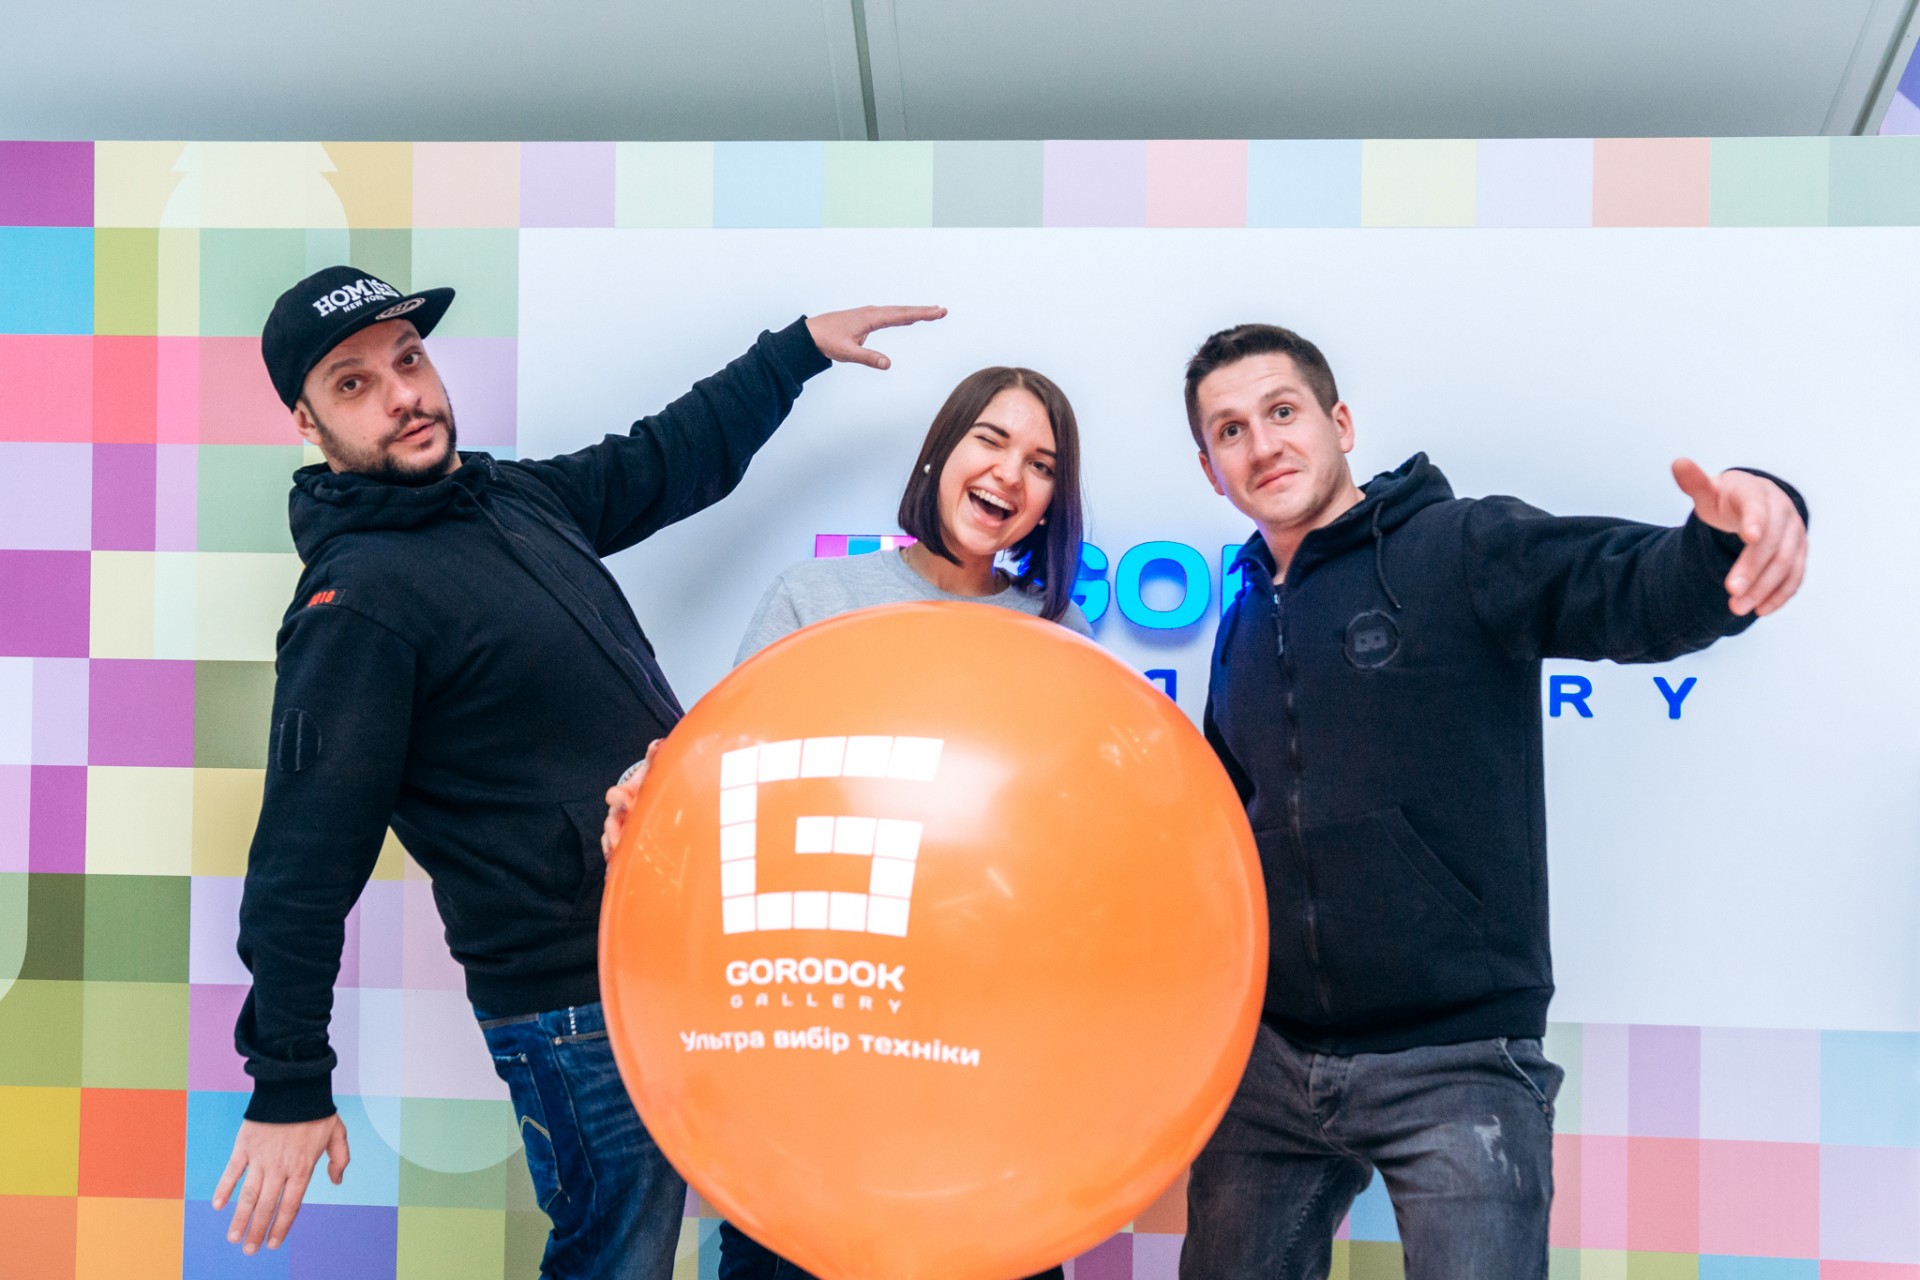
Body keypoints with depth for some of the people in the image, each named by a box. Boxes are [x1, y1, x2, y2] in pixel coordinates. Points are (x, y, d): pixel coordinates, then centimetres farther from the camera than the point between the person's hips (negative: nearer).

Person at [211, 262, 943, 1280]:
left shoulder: (516, 498, 8)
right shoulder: (355, 600, -17)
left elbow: (664, 460, 26)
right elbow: (305, 860, -18)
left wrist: (801, 346, 27)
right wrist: (288, 1088, -17)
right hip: (580, 1011, -8)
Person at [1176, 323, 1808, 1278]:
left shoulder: (1463, 549, -7)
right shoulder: (1243, 630, 11)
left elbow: (1646, 595, -23)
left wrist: (1733, 533, -44)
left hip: (1454, 1065, -6)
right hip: (1270, 1059, 6)